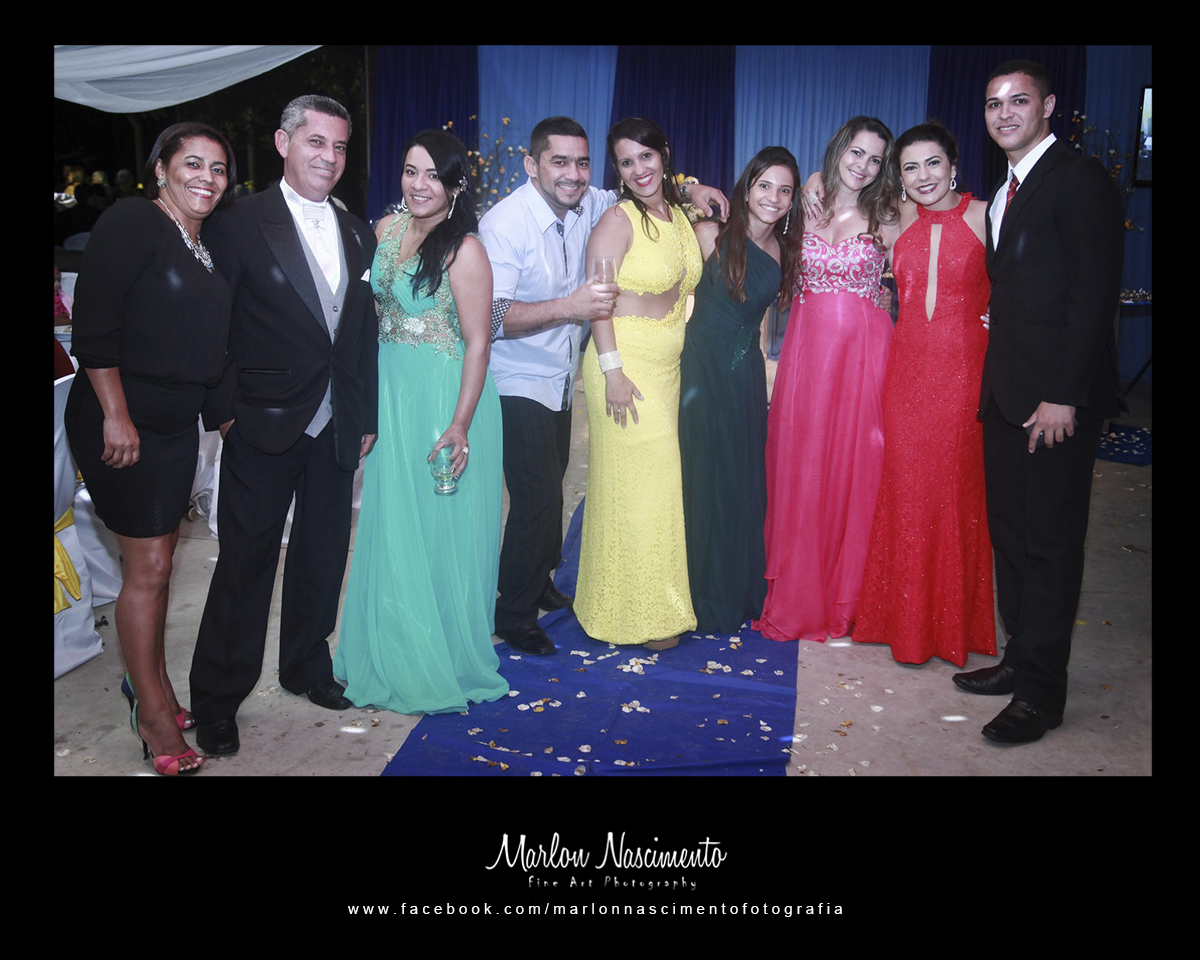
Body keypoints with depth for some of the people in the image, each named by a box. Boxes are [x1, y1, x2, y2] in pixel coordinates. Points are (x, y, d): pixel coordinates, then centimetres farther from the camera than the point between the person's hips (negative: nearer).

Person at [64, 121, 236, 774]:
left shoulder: (205, 243, 12)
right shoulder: (133, 224, -12)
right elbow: (93, 325, -18)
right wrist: (117, 416, -20)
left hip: (177, 421, 8)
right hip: (124, 421, -8)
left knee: (158, 559, 17)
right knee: (147, 568, -1)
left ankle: (149, 684, 33)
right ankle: (153, 713, 15)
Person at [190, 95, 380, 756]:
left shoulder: (357, 235, 10)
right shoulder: (239, 225, -6)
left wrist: (366, 416, 11)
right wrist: (223, 411, -9)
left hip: (335, 428, 5)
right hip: (263, 427, -5)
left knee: (323, 555, 15)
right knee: (246, 561, 3)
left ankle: (306, 666, 36)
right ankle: (216, 701, 18)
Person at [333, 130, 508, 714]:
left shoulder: (465, 250, -15)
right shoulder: (387, 229, 6)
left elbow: (477, 342, -17)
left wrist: (460, 424, -23)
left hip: (446, 397, -7)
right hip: (389, 393, 7)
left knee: (440, 528, 5)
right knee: (391, 526, 15)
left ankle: (442, 664, 24)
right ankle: (393, 657, 34)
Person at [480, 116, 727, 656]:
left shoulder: (587, 205, -3)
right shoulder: (505, 224, -22)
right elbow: (494, 318, -28)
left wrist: (688, 188, -1)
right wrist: (570, 306, -37)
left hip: (561, 378, 7)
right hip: (520, 383, -7)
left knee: (550, 489, 20)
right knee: (537, 499, -7)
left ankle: (538, 583, 41)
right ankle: (514, 616, 12)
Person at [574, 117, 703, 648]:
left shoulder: (679, 215, 12)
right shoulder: (617, 219, -10)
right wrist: (612, 371, -21)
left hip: (669, 366, 7)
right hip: (625, 364, -7)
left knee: (663, 479, 11)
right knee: (635, 483, -2)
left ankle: (659, 600, 26)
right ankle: (636, 612, 12)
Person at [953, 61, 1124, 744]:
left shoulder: (1080, 180, -9)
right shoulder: (1005, 193, 17)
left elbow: (1095, 294, -16)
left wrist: (1064, 396, -20)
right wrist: (996, 381, 8)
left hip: (1057, 399, -8)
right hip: (1007, 393, 9)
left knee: (1050, 541, 0)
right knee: (1011, 532, 15)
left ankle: (1042, 693, 11)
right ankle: (1021, 658, 29)